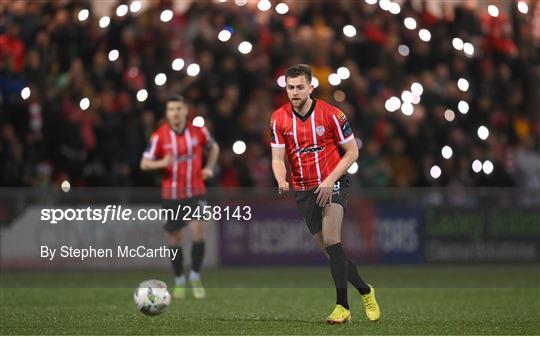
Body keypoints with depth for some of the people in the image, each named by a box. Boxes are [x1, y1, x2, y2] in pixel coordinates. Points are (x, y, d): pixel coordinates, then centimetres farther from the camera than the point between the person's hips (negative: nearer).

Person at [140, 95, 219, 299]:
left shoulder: (199, 132, -2)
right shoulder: (159, 136, -7)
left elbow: (213, 147, 19)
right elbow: (144, 163, -8)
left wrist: (209, 167, 5)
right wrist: (161, 163, -27)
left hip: (195, 192, 0)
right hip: (171, 195, 0)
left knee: (198, 232, -15)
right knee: (175, 238, 7)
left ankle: (195, 277, 3)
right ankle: (179, 282, 24)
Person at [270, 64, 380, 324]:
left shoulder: (331, 114, -11)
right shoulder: (279, 118, -2)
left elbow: (352, 152, -5)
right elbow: (277, 159, -3)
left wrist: (330, 180, -16)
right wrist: (282, 182, -25)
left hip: (333, 184, -4)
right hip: (303, 190, 4)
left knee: (330, 239, -23)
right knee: (329, 249, 5)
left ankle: (342, 306, -21)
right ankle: (365, 291, 25)